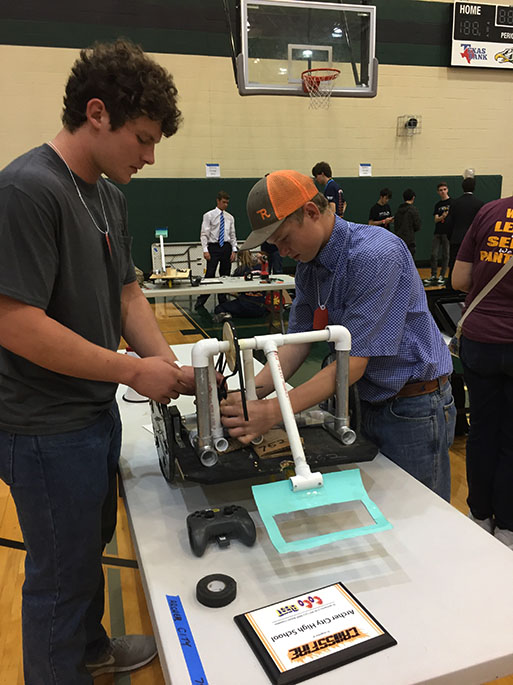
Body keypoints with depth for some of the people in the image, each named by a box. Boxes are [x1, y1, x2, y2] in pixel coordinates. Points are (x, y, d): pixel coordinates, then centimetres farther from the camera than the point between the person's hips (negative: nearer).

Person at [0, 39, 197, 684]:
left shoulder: (108, 195, 7)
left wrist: (164, 358, -5)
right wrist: (133, 370, -21)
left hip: (96, 413, 9)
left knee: (91, 543, 27)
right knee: (61, 571, 11)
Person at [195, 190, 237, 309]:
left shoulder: (230, 217, 12)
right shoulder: (209, 215, 0)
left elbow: (233, 235, 13)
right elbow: (204, 234, -4)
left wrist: (234, 250, 2)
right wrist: (205, 250, -13)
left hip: (226, 247, 4)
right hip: (213, 247, -4)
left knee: (225, 275, 5)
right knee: (210, 274, -11)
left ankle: (222, 302, 13)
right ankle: (200, 302, -5)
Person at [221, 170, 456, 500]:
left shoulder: (376, 255, -25)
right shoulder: (309, 266, 1)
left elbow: (353, 362, -27)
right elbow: (298, 341, 1)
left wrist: (273, 412, -30)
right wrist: (250, 394, -14)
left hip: (414, 408, -7)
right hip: (370, 402, 8)